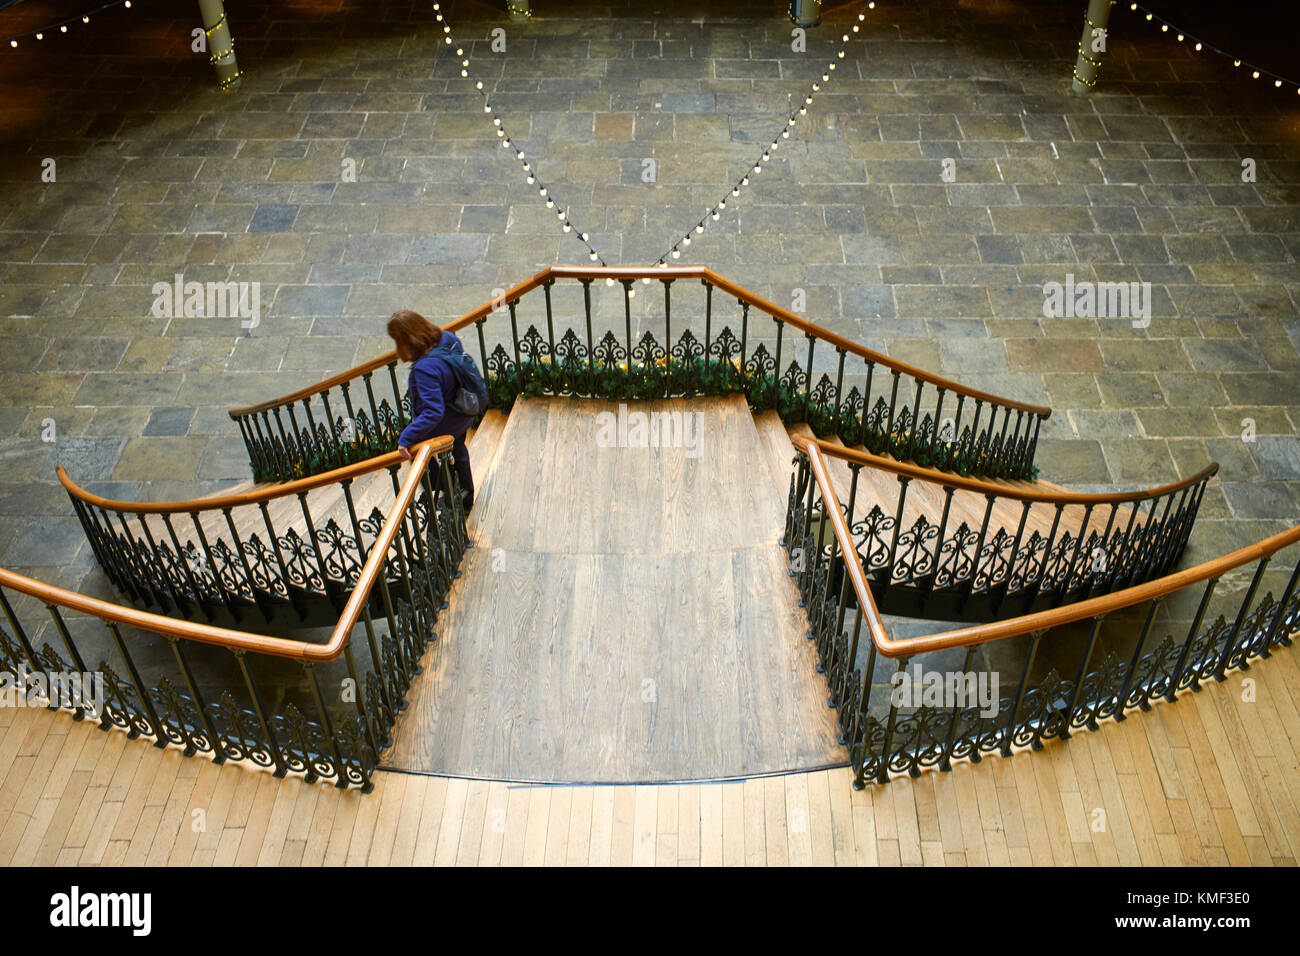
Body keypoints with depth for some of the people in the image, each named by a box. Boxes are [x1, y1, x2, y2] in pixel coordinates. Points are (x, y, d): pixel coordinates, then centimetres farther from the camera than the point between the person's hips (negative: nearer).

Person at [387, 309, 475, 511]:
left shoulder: (425, 369, -41)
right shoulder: (449, 338, -17)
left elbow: (433, 413, -39)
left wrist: (406, 438, -36)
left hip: (441, 431, -9)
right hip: (463, 418, 9)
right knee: (458, 452, 35)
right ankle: (467, 497, 59)